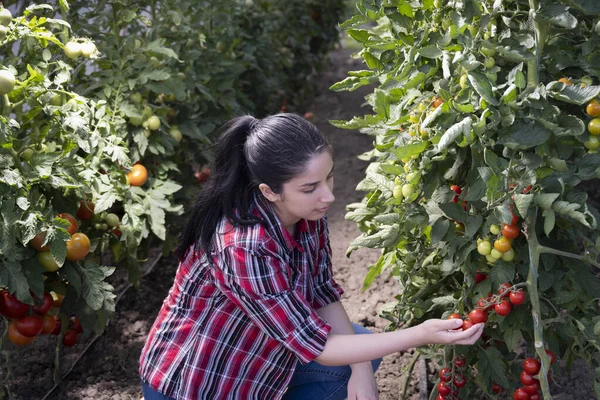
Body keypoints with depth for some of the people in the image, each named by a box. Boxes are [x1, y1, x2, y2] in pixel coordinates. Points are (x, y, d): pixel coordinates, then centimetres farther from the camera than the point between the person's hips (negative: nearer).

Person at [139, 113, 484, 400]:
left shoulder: (307, 212, -14)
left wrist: (361, 369, -14)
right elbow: (316, 346, -30)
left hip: (250, 355, 7)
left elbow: (322, 293, -2)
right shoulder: (244, 248, -37)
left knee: (362, 356, 0)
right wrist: (422, 335, -31)